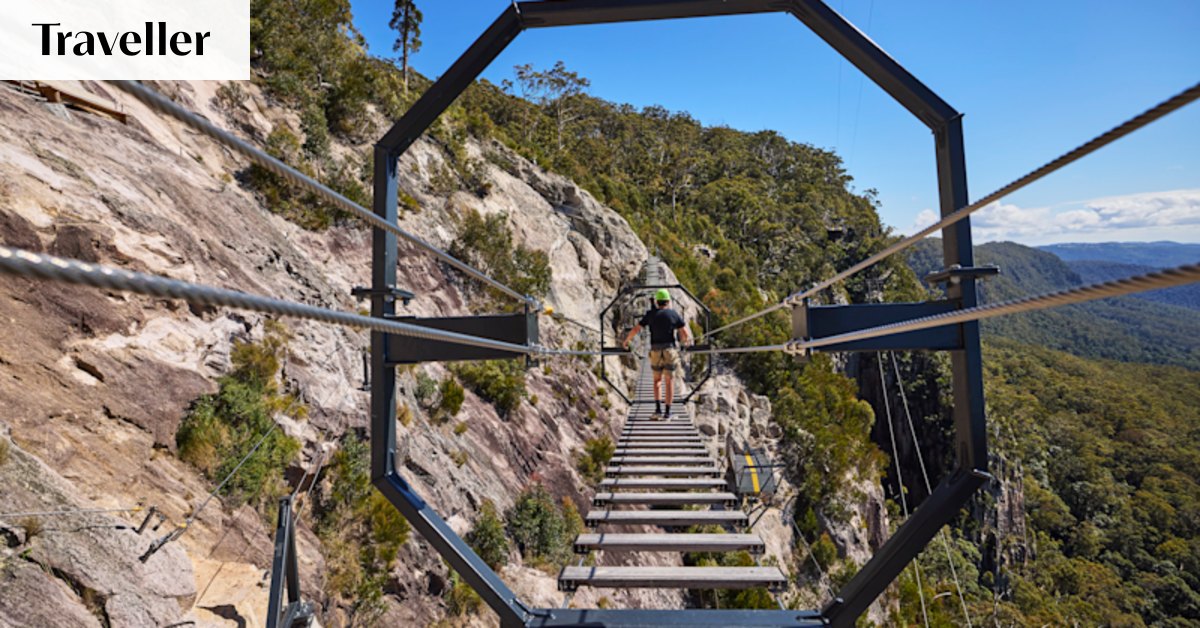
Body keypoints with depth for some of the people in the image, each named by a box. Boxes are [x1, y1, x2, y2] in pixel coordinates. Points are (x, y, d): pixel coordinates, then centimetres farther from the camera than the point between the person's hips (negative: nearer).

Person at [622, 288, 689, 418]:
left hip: (655, 352, 1)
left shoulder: (650, 314, 3)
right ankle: (667, 412, 2)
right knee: (668, 382, 6)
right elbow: (684, 333, 1)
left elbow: (635, 329, 2)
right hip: (670, 351, -1)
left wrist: (626, 341, 19)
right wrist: (684, 340, 25)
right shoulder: (675, 314, 1)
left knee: (657, 380, 17)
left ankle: (658, 407, 2)